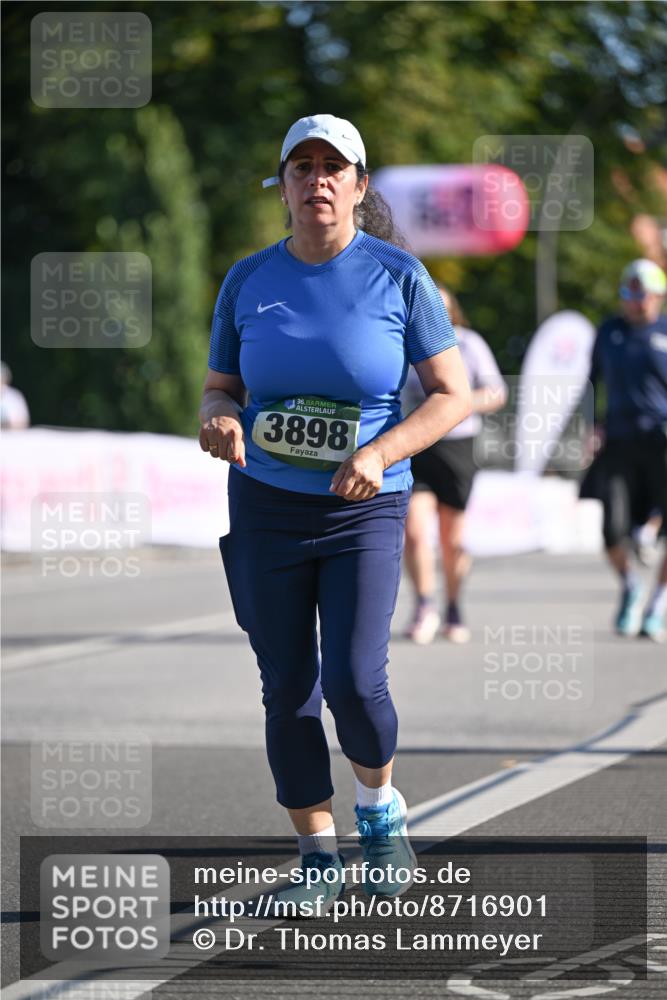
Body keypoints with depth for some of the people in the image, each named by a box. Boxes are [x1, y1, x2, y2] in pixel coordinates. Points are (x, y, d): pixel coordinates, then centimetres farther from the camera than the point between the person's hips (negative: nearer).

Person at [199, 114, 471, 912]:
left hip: (364, 512, -3)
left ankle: (380, 809, 17)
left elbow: (453, 395, -4)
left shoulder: (398, 277, -6)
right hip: (265, 508, 3)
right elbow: (219, 391, 9)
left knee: (354, 683, -14)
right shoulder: (248, 281, 1)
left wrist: (379, 454, -19)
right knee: (288, 690, 3)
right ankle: (319, 861, 16)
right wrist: (220, 421, -16)